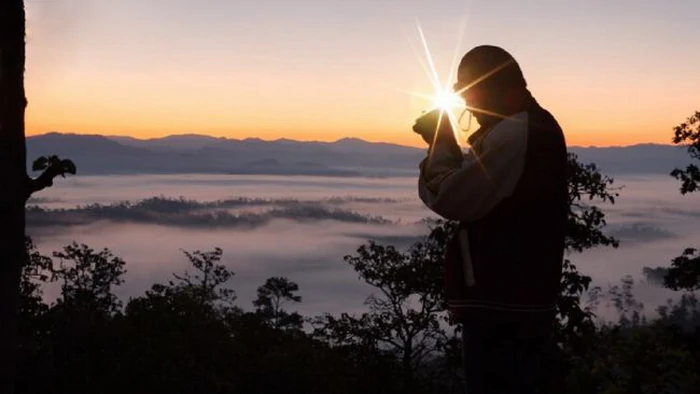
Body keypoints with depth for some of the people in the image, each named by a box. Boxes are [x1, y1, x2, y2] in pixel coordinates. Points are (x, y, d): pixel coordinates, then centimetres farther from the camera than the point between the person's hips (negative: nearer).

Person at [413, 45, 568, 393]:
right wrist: (446, 143, 10)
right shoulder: (537, 126, 16)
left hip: (501, 305, -10)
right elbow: (478, 191, 20)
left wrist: (440, 143, -7)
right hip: (524, 300, 10)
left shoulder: (511, 134, -18)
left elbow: (451, 200, -20)